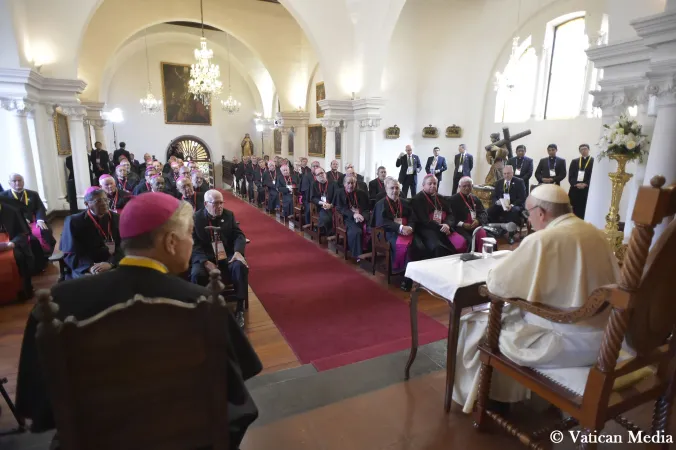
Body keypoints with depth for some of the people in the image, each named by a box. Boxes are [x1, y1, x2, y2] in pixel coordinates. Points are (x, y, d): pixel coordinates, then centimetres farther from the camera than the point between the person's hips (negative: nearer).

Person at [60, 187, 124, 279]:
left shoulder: (117, 219, 6)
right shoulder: (74, 221, 2)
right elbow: (71, 254, -2)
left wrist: (110, 263, -21)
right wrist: (90, 267, -21)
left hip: (114, 267, 2)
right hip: (84, 270, -2)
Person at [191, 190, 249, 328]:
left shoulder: (229, 215, 9)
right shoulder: (195, 218, 0)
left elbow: (239, 235, 4)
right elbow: (194, 244, -6)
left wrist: (238, 252, -18)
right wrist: (206, 262, -22)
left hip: (227, 256, 2)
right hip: (204, 258, -2)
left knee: (240, 266, -29)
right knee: (197, 274, -33)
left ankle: (240, 308, -15)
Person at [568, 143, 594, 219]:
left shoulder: (594, 161, 4)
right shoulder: (574, 161, 14)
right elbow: (570, 176, 6)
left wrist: (585, 184, -15)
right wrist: (576, 184, -10)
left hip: (587, 190, -2)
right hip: (575, 190, 3)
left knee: (584, 211, -3)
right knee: (574, 211, 3)